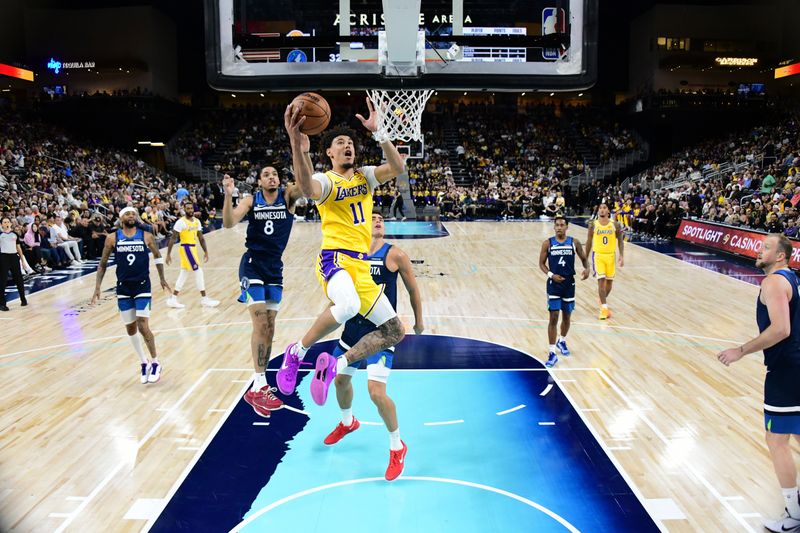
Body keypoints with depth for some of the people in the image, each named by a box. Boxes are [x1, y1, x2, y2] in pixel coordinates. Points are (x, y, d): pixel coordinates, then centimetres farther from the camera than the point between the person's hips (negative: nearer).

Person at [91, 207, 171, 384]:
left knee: (143, 327, -10)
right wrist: (97, 287, 1)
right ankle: (144, 363, 25)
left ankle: (155, 363, 7)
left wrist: (162, 279, 16)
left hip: (143, 286, -2)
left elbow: (157, 256, 13)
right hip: (123, 287, 2)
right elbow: (103, 264, 6)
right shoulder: (112, 238, -2)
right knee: (130, 328, 8)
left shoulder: (146, 236, -3)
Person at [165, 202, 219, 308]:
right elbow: (173, 238, -12)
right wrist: (168, 254, -15)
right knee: (198, 271, -7)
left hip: (193, 248, 8)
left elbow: (201, 237, 14)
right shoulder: (181, 222, -13)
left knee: (184, 273, 12)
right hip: (186, 248, -8)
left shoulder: (197, 221, 9)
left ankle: (173, 299, 18)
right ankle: (204, 299, 0)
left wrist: (206, 251, 10)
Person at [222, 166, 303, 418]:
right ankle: (258, 387, -7)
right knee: (260, 324, -11)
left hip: (275, 268, 3)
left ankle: (261, 385, 17)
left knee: (269, 328, 7)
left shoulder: (288, 196, -1)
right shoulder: (251, 201, -2)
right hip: (252, 266, -3)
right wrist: (228, 195, -29)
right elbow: (229, 223, -14)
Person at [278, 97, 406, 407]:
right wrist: (298, 147, -44)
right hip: (335, 257, -7)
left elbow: (398, 167, -3)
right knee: (349, 305, -40)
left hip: (362, 265, 7)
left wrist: (377, 132, -13)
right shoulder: (326, 181, -1)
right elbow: (307, 188, -28)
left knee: (395, 332, 6)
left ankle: (335, 365, 10)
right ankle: (297, 352, -15)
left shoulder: (365, 176, 15)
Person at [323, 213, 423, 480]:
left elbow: (413, 289, 1)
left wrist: (419, 321, 9)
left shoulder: (395, 255, -10)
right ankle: (348, 422, 54)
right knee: (340, 380, 21)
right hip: (353, 327, 6)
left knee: (376, 392, -16)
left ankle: (397, 447, 9)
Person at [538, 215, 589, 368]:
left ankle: (562, 341, 42)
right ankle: (552, 353, -3)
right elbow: (542, 264, 0)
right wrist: (551, 274, -17)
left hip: (569, 284, 2)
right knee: (553, 317, -6)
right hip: (553, 284, -2)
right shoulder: (547, 243, -4)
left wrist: (587, 268, -15)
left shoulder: (574, 242, -1)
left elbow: (584, 259, 7)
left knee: (566, 316, 15)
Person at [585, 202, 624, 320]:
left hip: (611, 255, 2)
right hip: (598, 255, -2)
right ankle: (604, 308, -7)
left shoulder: (615, 224, -2)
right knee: (601, 280, -11)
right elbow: (589, 242, 5)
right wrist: (586, 258, 6)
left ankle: (603, 301, 34)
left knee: (609, 281, 9)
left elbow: (620, 240, 4)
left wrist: (621, 256, -6)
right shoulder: (593, 225, -2)